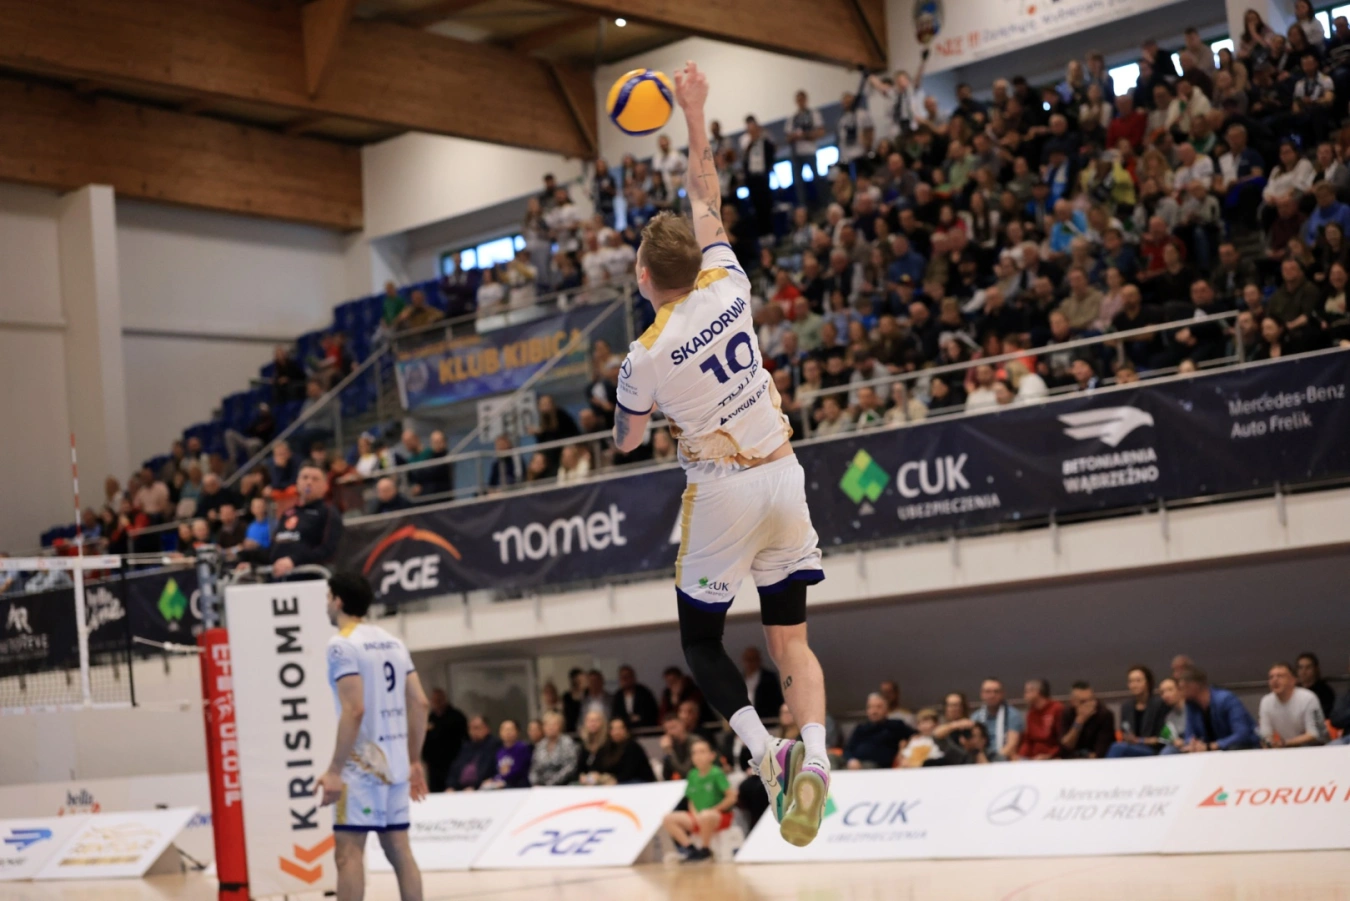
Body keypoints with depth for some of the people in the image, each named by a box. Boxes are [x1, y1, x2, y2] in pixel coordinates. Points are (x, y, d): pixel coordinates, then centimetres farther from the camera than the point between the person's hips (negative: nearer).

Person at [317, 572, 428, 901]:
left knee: (348, 851, -7)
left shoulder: (342, 644, -10)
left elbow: (354, 710, -19)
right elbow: (420, 704, 12)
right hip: (394, 761, 8)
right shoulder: (392, 642, 14)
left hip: (362, 763, -8)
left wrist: (335, 771, -18)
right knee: (399, 850, 9)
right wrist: (414, 761, 18)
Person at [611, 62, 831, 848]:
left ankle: (763, 747, -9)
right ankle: (814, 755, -13)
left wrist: (634, 401, 24)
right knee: (790, 637, 9)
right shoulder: (728, 285, -3)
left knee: (701, 637, 13)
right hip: (783, 475, 5)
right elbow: (709, 198, 13)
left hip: (722, 489, -4)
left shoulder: (647, 356, -13)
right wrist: (695, 114, 19)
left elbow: (627, 443, 5)